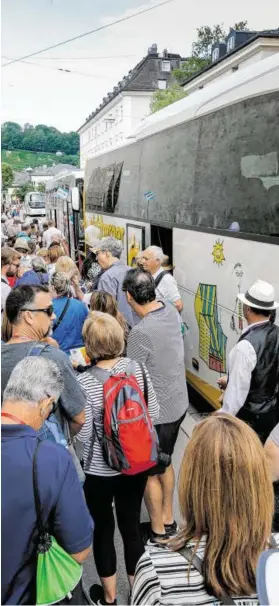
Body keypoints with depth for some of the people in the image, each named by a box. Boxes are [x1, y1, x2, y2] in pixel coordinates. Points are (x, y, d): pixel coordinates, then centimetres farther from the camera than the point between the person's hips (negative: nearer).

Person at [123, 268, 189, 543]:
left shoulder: (141, 332, -30)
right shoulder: (171, 310, -6)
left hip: (156, 413, -8)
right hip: (178, 403, 8)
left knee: (149, 473, 13)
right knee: (165, 463, 25)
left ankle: (158, 533, 31)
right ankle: (168, 520, 43)